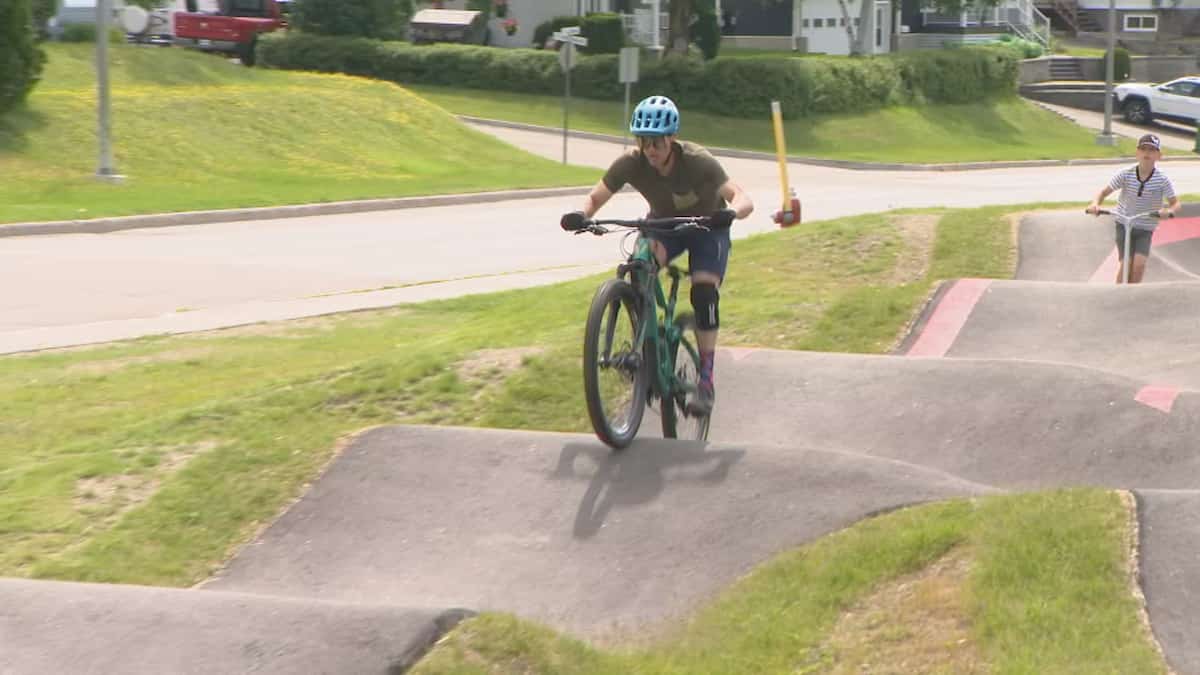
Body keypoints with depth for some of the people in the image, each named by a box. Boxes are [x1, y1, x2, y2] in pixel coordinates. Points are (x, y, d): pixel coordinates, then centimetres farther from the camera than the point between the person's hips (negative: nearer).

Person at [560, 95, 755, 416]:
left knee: (704, 292, -25)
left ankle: (705, 381, -16)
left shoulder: (697, 161, -32)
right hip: (663, 224, 2)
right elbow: (595, 198, -20)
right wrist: (580, 215, -43)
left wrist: (730, 212, -64)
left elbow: (743, 198, -41)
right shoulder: (631, 163, -24)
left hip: (706, 228, -2)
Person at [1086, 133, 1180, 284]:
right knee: (1126, 263, -12)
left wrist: (1169, 211, -33)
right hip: (1124, 225, 0)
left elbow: (1175, 203, -9)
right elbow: (1104, 192, -8)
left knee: (1139, 264, -16)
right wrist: (1095, 204, -30)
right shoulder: (1125, 174, -11)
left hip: (1145, 230, 0)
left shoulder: (1162, 180, -12)